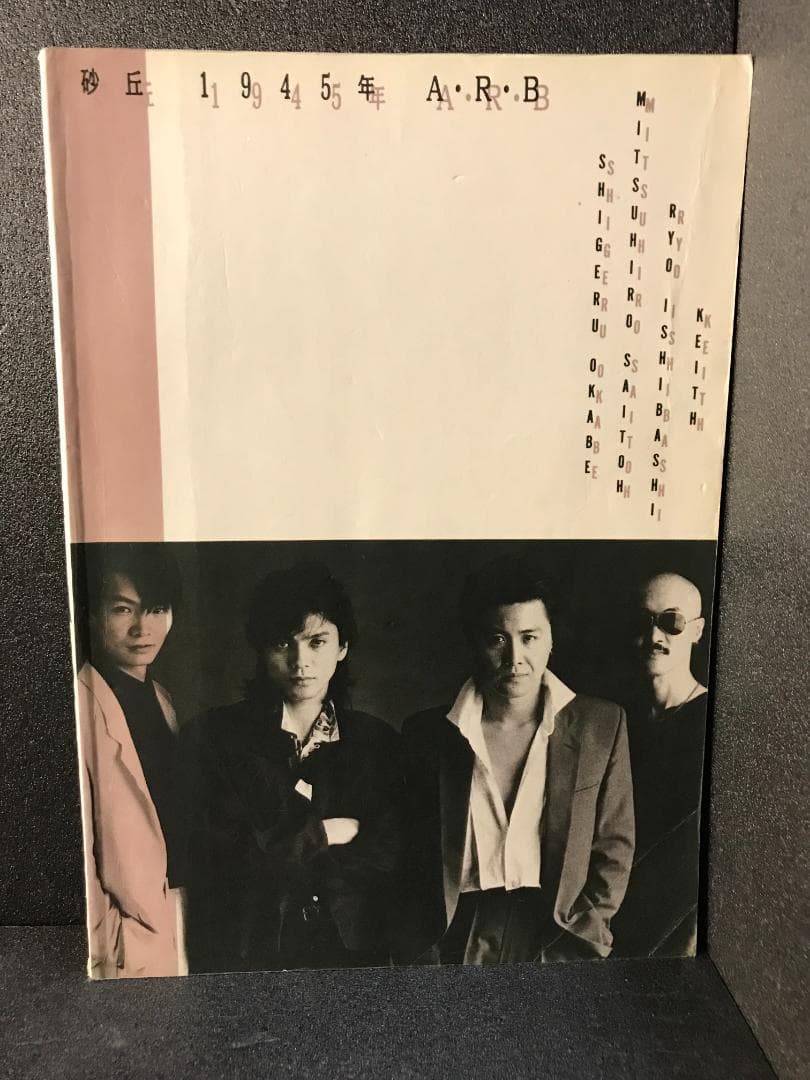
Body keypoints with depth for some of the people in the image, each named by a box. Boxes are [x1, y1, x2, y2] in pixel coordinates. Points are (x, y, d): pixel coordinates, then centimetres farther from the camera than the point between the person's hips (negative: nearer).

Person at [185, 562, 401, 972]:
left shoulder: (378, 742, 2)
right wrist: (326, 832, -8)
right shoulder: (217, 736, -6)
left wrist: (283, 852, -11)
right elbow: (232, 855, -12)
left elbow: (387, 854, -5)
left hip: (352, 949, 2)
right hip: (246, 953, -2)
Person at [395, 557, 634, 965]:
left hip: (558, 933, 0)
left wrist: (577, 942, -4)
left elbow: (614, 847, 4)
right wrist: (421, 956, -1)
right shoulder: (428, 734, 2)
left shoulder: (601, 725, 1)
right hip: (459, 936, 0)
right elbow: (409, 864, 6)